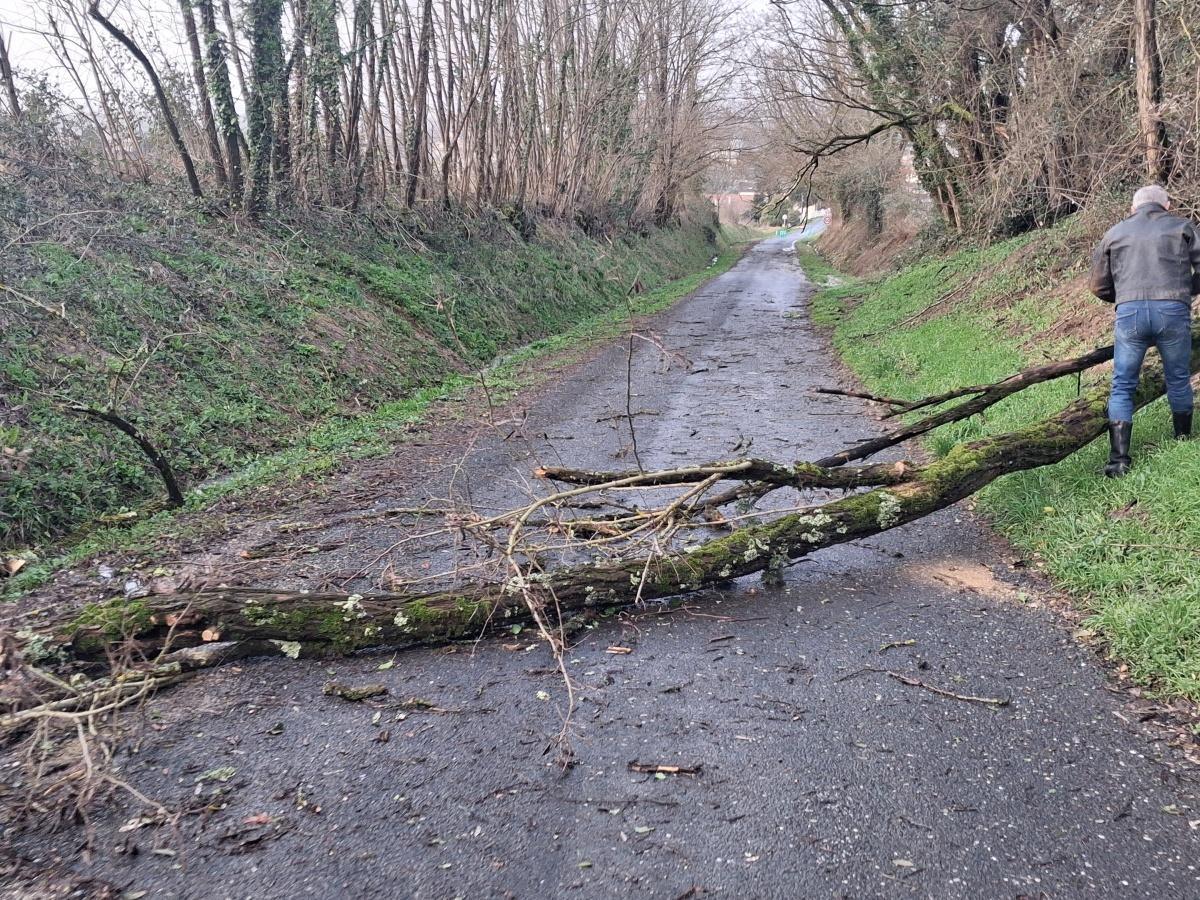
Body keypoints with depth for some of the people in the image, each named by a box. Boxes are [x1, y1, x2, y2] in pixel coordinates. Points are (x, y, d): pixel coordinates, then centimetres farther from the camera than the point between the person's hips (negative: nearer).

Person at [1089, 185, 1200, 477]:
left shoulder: (1115, 233, 20)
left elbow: (1099, 286, 19)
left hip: (1129, 312, 1)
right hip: (1173, 311, 0)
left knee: (1122, 387, 5)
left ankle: (1118, 460, -4)